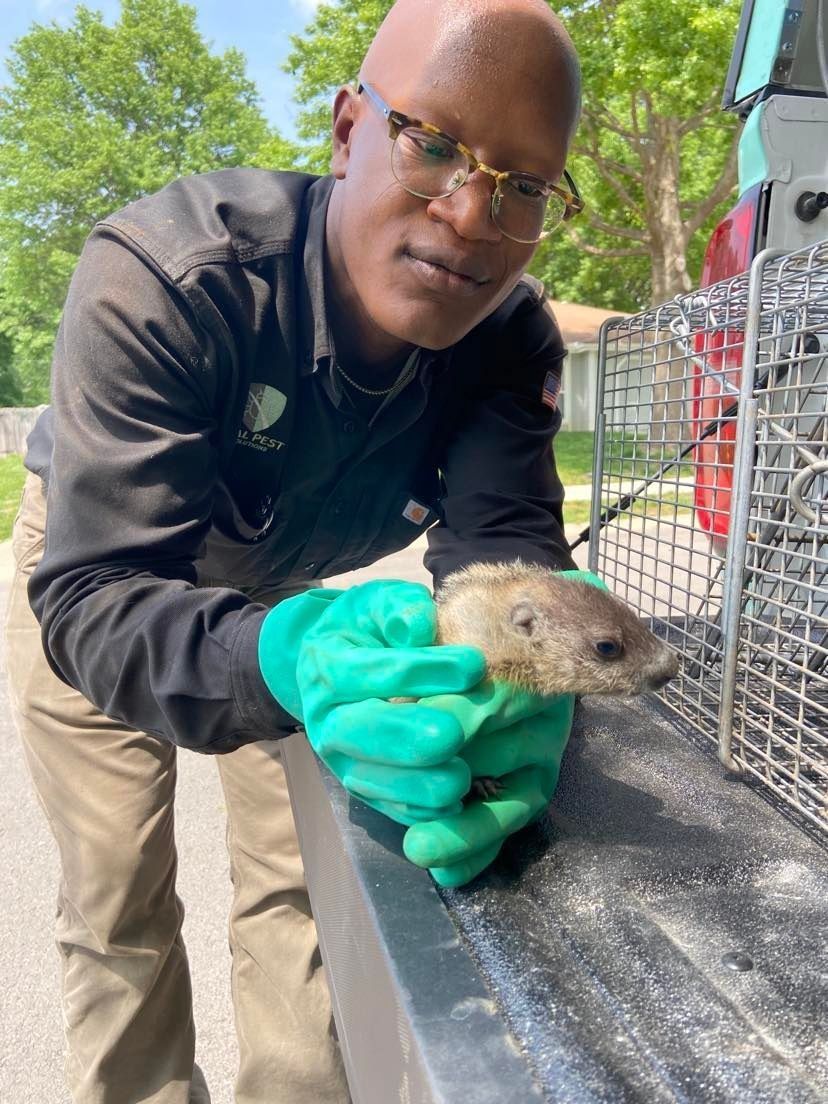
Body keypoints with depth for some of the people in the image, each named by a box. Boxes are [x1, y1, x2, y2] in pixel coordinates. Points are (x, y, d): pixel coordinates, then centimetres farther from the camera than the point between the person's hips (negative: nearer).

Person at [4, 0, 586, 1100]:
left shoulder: (513, 335, -23)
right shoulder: (161, 276, -36)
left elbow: (501, 537, -30)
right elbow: (97, 597, -41)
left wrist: (513, 682, -53)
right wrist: (285, 657, -61)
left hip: (282, 586, 3)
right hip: (95, 570, -2)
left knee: (302, 887, 6)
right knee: (117, 908, 8)